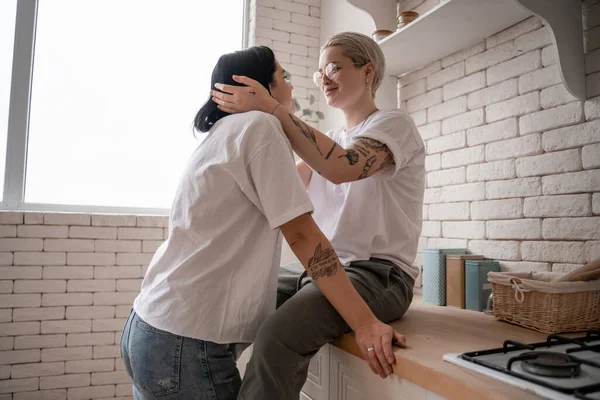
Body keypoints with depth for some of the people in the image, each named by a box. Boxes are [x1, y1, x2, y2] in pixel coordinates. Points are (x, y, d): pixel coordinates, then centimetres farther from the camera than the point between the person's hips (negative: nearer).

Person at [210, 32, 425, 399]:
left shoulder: (395, 123, -3)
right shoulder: (331, 140, 21)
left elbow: (342, 167, -24)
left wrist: (269, 107, -23)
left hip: (378, 275, -7)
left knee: (278, 339, -32)